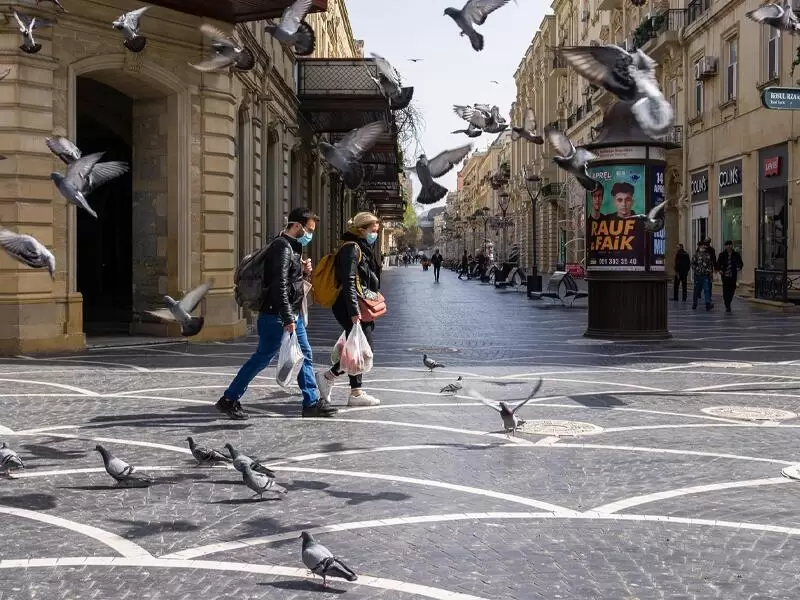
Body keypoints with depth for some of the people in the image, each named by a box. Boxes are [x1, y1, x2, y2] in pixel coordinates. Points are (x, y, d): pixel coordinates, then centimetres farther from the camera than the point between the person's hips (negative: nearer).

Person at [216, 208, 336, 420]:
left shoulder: (292, 247, 16)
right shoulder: (282, 247, -16)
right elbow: (279, 285, -24)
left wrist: (303, 271, 6)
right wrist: (288, 319, -26)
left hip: (292, 315, 10)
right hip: (276, 317, -10)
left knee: (305, 356, 10)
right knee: (262, 357, -4)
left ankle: (312, 403, 15)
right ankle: (229, 400, 5)